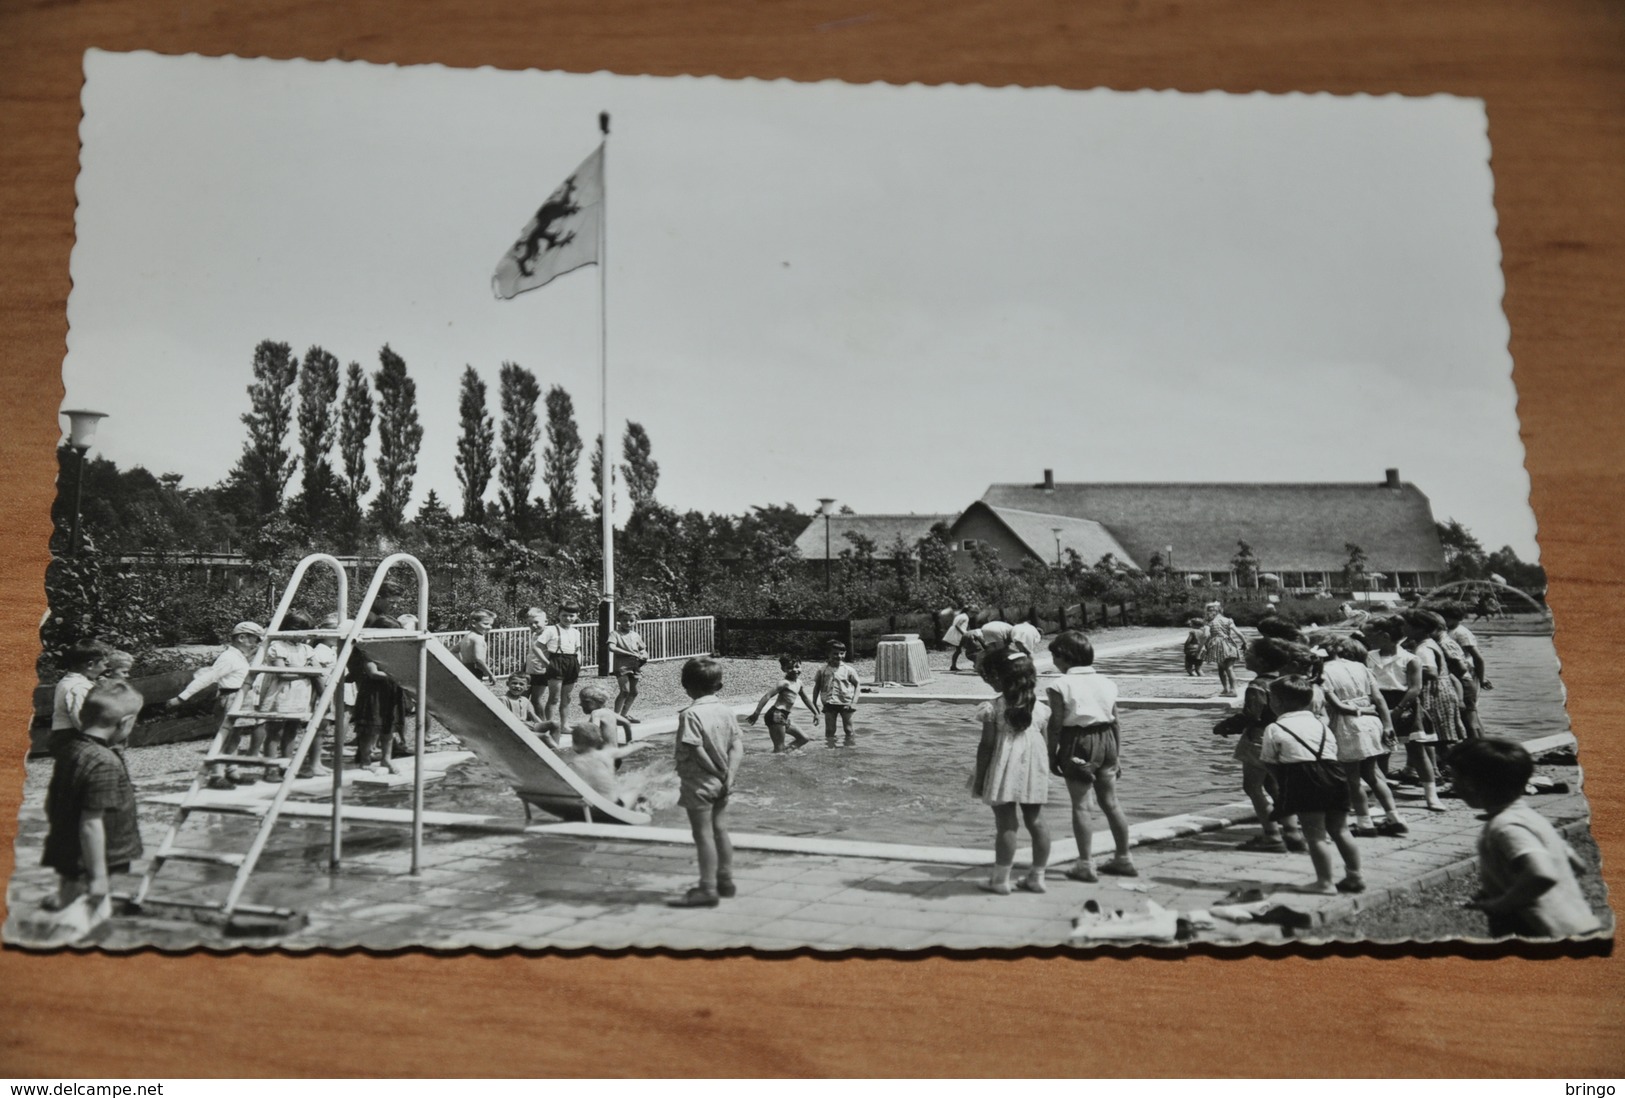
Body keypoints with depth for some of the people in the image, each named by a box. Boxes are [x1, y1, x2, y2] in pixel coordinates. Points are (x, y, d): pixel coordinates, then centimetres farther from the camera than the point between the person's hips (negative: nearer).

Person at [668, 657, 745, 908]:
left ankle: (707, 889, 0)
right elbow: (738, 746, -2)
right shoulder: (726, 711, 4)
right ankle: (725, 880, 26)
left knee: (703, 834, -3)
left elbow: (697, 751, -21)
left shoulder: (691, 714, -16)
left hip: (698, 783, -7)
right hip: (720, 785, 7)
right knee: (719, 830, 16)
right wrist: (729, 775, -8)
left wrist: (718, 772, -10)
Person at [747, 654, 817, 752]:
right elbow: (767, 696, -22)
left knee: (803, 739, 14)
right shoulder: (785, 683, -15)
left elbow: (806, 699, 25)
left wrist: (815, 713, 27)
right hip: (776, 716, -9)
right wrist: (756, 714, -26)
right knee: (779, 748, -9)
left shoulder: (798, 682, 11)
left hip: (784, 717, 9)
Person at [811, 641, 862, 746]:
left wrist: (854, 702, -10)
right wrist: (814, 703, 6)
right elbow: (816, 686, 10)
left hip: (845, 704, -1)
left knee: (848, 729, 6)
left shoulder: (848, 670, -2)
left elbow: (857, 686, 0)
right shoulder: (823, 669, 2)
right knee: (829, 730, 4)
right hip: (829, 704, 1)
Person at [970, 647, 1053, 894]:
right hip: (1034, 773, 4)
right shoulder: (1041, 707, 3)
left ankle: (1000, 879, 6)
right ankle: (1037, 876, 18)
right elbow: (1045, 744, 8)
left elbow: (986, 746, -9)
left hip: (1004, 774, -4)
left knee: (1006, 825, 1)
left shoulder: (994, 709, -10)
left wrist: (979, 778, -1)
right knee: (1036, 822, 10)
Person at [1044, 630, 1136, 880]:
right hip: (1105, 740, 5)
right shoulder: (1105, 682, 5)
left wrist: (1052, 755, -3)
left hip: (1077, 744, -5)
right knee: (1110, 802, 15)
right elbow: (1115, 721, 8)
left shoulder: (1060, 686, -10)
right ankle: (1123, 858, 23)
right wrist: (1115, 754, 16)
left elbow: (1055, 725, -11)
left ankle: (1085, 864, 2)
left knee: (1080, 805, 2)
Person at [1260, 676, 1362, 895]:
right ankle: (1354, 876, 21)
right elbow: (1333, 753, 16)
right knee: (1340, 830, 15)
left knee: (1315, 834, -1)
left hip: (1303, 780, -6)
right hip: (1334, 773, 6)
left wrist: (1281, 785, 15)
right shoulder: (1320, 724, 20)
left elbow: (1271, 764, 3)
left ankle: (1325, 882, 1)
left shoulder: (1274, 730, 3)